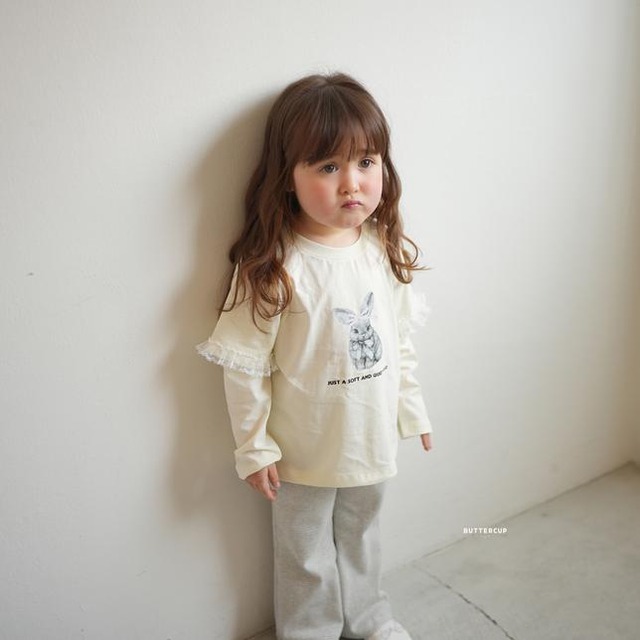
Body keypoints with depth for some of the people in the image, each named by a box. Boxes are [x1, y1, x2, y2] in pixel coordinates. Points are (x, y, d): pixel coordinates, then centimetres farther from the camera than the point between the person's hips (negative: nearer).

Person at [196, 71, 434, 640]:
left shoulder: (384, 250, -7)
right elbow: (246, 365, -17)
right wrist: (253, 447, -11)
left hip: (372, 439, 5)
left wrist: (412, 408, 10)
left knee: (361, 537, 28)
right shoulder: (272, 267, -24)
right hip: (305, 450, -5)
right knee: (306, 557, 19)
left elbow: (401, 338, 5)